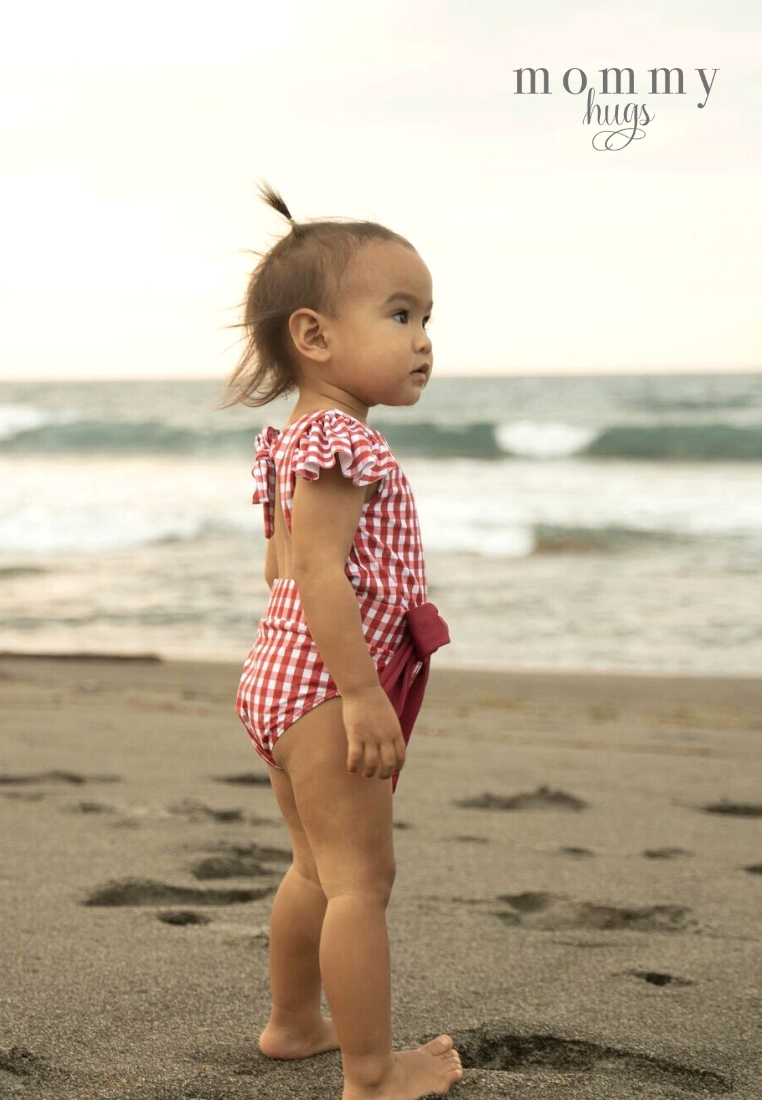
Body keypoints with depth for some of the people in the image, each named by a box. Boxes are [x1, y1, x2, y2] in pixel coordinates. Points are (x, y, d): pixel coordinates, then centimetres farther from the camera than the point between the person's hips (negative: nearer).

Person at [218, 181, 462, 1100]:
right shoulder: (341, 442, -19)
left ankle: (293, 1023, 36)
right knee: (361, 878, -5)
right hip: (325, 689, -11)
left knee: (319, 869, 22)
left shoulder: (295, 441, 14)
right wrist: (363, 692, -26)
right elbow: (318, 575, -25)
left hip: (281, 681, 11)